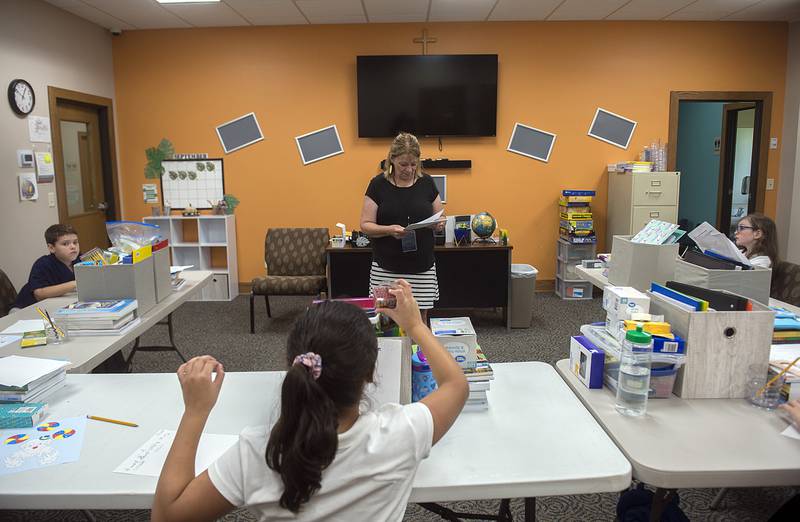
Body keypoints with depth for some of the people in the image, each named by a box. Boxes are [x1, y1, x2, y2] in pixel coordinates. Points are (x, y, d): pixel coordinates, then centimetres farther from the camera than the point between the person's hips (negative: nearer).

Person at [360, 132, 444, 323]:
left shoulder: (426, 183, 4)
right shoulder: (378, 184, -3)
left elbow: (440, 218, 11)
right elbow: (365, 225, -5)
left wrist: (439, 223, -12)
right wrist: (389, 230, -23)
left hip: (422, 267, 2)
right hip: (386, 269, -2)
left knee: (420, 319, 6)